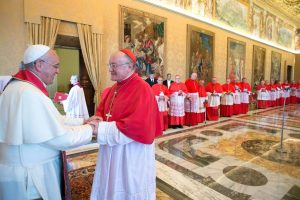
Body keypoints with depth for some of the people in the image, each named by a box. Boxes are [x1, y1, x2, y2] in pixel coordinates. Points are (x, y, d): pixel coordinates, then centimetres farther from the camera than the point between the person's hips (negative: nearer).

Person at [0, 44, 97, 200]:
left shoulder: (22, 87, 7)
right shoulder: (29, 93, -27)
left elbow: (53, 120, 11)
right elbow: (60, 137, -26)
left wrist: (82, 121, 4)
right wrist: (90, 129, -11)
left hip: (28, 167, 10)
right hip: (28, 176, -10)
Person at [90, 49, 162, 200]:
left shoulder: (142, 89, -20)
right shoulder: (115, 88, 7)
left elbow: (138, 126, -27)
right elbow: (102, 110, 16)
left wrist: (102, 129, -23)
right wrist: (98, 120, -9)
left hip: (132, 154, -8)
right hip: (112, 152, 8)